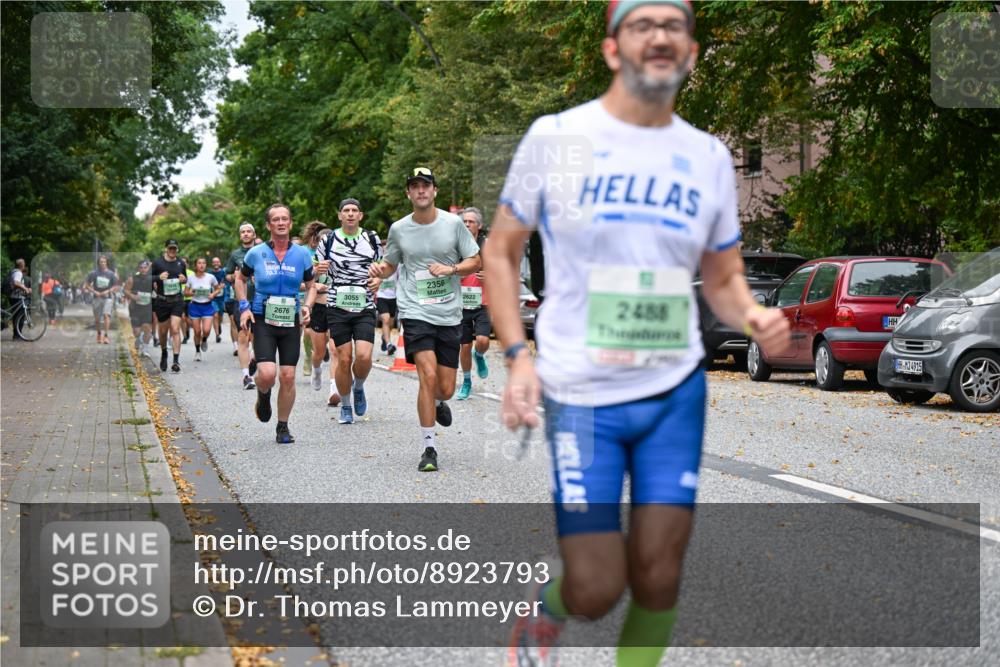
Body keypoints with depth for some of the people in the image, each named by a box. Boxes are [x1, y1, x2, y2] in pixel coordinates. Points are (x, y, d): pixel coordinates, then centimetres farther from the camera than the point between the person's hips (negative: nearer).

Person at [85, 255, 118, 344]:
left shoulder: (111, 274, 1)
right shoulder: (93, 273, 1)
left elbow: (115, 287, 6)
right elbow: (87, 285, 6)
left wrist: (108, 291, -11)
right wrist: (94, 292, -9)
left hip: (108, 297, -1)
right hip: (97, 297, 2)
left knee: (106, 315, -18)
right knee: (97, 318, 7)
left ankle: (105, 335, -19)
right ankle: (99, 334, 29)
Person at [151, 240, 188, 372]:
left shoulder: (181, 263, 6)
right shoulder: (157, 262, -3)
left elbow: (185, 277, 21)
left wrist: (184, 279, -3)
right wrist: (159, 277, -18)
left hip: (177, 300, 1)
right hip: (161, 301, -1)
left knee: (175, 329, -12)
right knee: (163, 331, 10)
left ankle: (176, 360, -14)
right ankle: (163, 354, 38)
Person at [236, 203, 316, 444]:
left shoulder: (302, 254, 2)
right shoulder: (256, 253, -1)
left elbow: (310, 286, 14)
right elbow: (240, 279, 14)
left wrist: (307, 306, -5)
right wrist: (244, 307, 2)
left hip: (291, 321, 2)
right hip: (263, 320, -2)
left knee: (288, 377, 0)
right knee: (267, 374, -17)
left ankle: (283, 427, 16)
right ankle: (263, 395, 20)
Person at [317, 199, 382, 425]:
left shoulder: (372, 238, 6)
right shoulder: (329, 240, 3)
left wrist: (378, 279, -4)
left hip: (365, 307, 0)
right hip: (338, 307, 0)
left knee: (364, 356, -16)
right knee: (344, 359, -3)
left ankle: (358, 388, 16)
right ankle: (345, 406, 16)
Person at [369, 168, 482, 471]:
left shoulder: (453, 223, 1)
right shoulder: (399, 229, 4)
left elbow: (475, 262, 7)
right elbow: (390, 265, 18)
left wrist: (450, 269, -11)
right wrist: (380, 269, -5)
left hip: (449, 315, 1)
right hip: (415, 312, -1)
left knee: (445, 388, 4)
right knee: (428, 376, -18)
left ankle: (438, 403, 44)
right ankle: (428, 448, -7)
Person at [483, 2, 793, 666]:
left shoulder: (710, 156, 7)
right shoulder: (555, 136, -3)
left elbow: (724, 277, 15)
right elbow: (501, 252, 5)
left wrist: (755, 316, -8)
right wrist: (518, 354, -8)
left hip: (677, 392, 3)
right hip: (579, 396, -3)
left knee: (658, 580, 3)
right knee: (594, 591, -4)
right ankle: (546, 607, 31)